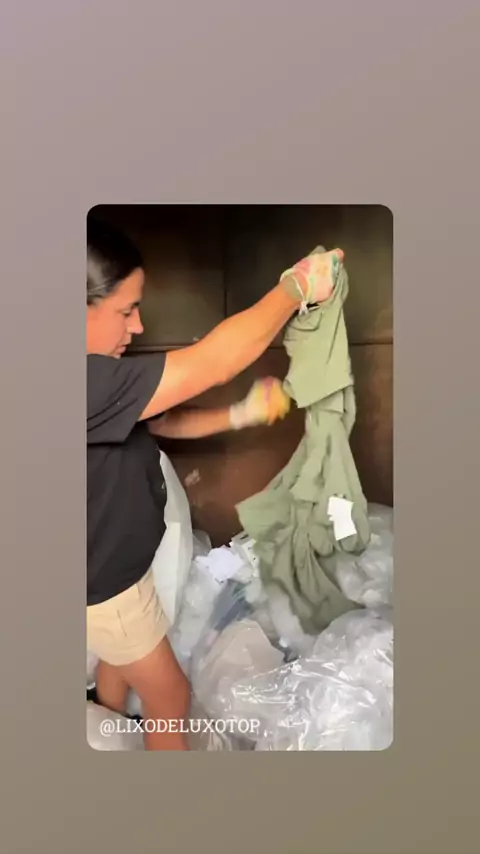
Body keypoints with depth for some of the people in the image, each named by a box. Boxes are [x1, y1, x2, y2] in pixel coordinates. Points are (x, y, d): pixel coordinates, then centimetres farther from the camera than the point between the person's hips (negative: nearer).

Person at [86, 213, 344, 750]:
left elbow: (168, 421, 5)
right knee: (169, 695, 13)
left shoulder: (103, 381, -6)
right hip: (104, 584, -10)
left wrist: (242, 414, -9)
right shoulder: (92, 387, -39)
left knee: (118, 660, 33)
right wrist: (297, 286, -28)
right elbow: (211, 363, -39)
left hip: (114, 568, 10)